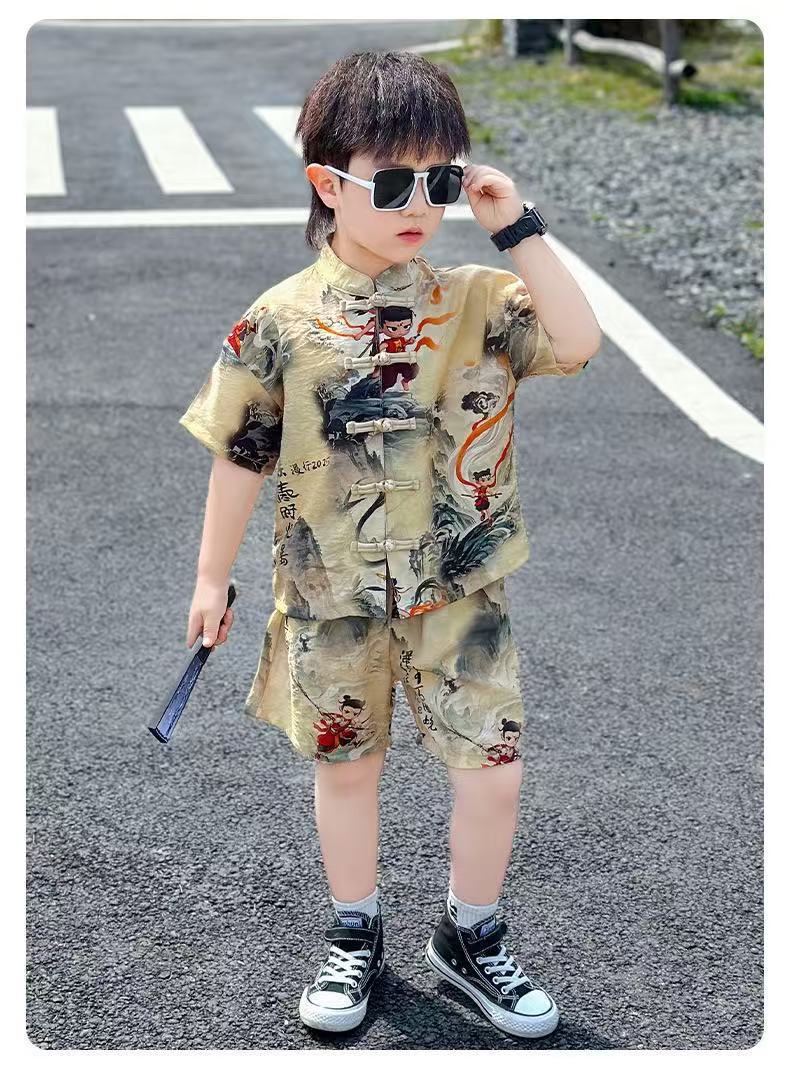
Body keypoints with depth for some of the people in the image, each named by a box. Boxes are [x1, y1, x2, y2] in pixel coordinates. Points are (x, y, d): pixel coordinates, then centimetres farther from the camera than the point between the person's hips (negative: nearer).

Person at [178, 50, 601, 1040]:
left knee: (493, 770, 3)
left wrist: (517, 228, -21)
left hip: (460, 589, 1)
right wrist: (212, 579, 2)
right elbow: (240, 460, -2)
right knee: (345, 764, 15)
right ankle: (356, 938, 37)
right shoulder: (280, 322, -9)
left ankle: (470, 937, 28)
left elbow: (578, 342, -22)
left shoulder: (477, 300, -6)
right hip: (332, 596, 0)